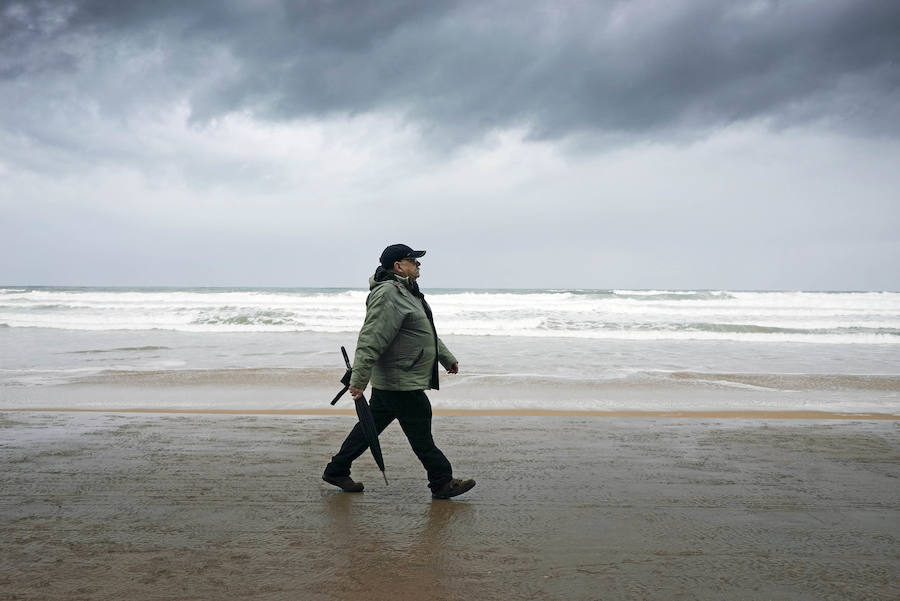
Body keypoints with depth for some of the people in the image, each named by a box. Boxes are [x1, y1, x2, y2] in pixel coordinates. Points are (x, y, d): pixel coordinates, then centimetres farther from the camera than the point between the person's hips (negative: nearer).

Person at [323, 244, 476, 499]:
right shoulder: (388, 294, -18)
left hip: (388, 382, 11)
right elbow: (371, 339, -25)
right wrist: (359, 378, -28)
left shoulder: (408, 293, 18)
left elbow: (428, 334, 29)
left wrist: (447, 358, 33)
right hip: (401, 384, -11)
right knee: (421, 435, -1)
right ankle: (442, 483, 9)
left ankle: (336, 471, 26)